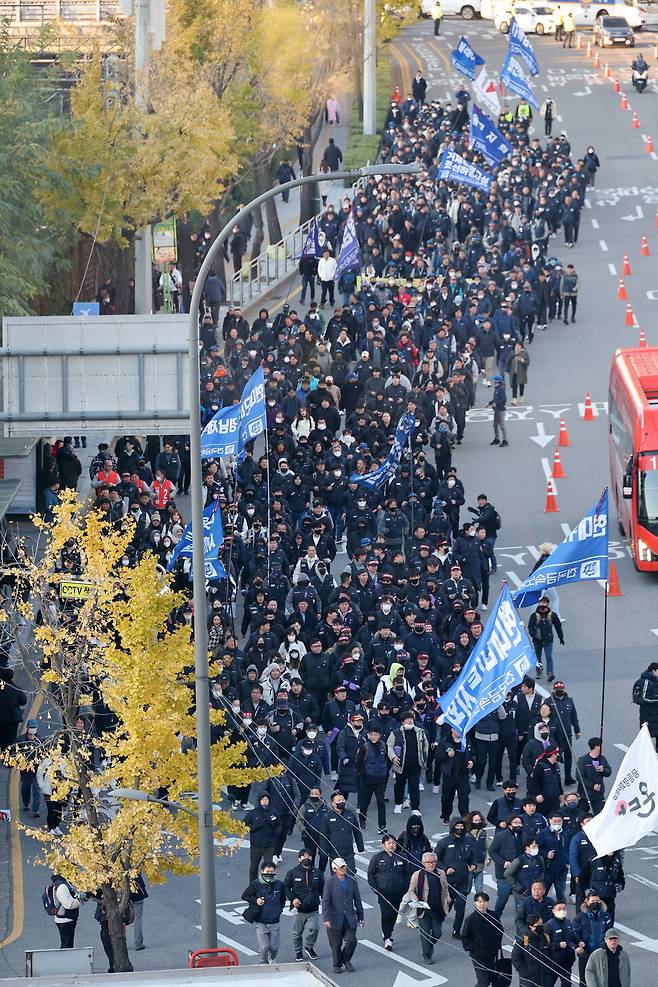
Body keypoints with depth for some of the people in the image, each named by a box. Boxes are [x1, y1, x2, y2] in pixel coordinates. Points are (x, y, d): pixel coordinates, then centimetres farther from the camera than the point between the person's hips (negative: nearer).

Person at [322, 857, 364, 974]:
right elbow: (325, 902, -9)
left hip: (349, 919, 3)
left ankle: (346, 959, 21)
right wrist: (326, 919, -18)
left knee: (351, 940, -5)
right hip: (335, 919, -3)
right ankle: (337, 965, 22)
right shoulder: (330, 883, -6)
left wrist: (360, 917, 12)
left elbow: (357, 900, 12)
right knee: (336, 944, 5)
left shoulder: (352, 882, 5)